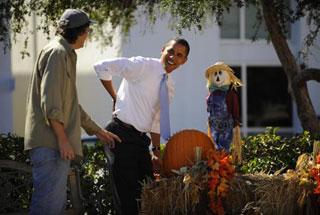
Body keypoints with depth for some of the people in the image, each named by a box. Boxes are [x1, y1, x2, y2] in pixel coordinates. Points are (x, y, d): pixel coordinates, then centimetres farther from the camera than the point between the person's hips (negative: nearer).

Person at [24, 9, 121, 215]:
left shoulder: (66, 55, 25)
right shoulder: (57, 53, -8)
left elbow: (71, 105, 32)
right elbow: (50, 100, -19)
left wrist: (99, 131, 34)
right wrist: (63, 139, -21)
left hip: (58, 144, 11)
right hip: (50, 143, -11)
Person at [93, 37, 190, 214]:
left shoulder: (169, 87, 13)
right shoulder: (143, 66, -10)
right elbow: (102, 67, -13)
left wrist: (156, 152, 18)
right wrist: (115, 97, -6)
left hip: (141, 138, 8)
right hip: (122, 135, -8)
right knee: (128, 193, -10)